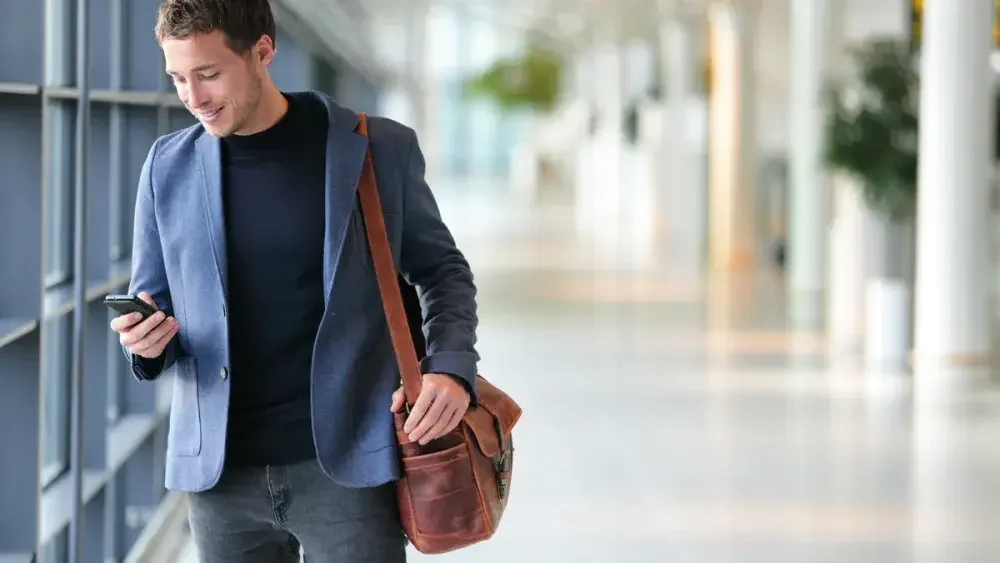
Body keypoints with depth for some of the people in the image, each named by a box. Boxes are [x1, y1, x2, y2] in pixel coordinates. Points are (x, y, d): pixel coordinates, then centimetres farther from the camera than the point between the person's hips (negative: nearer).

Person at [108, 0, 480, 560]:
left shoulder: (379, 149, -2)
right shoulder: (168, 167, 5)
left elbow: (441, 269, 10)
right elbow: (153, 300, 14)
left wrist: (452, 366, -8)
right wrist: (146, 342, -10)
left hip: (348, 465, -3)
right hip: (220, 472, 3)